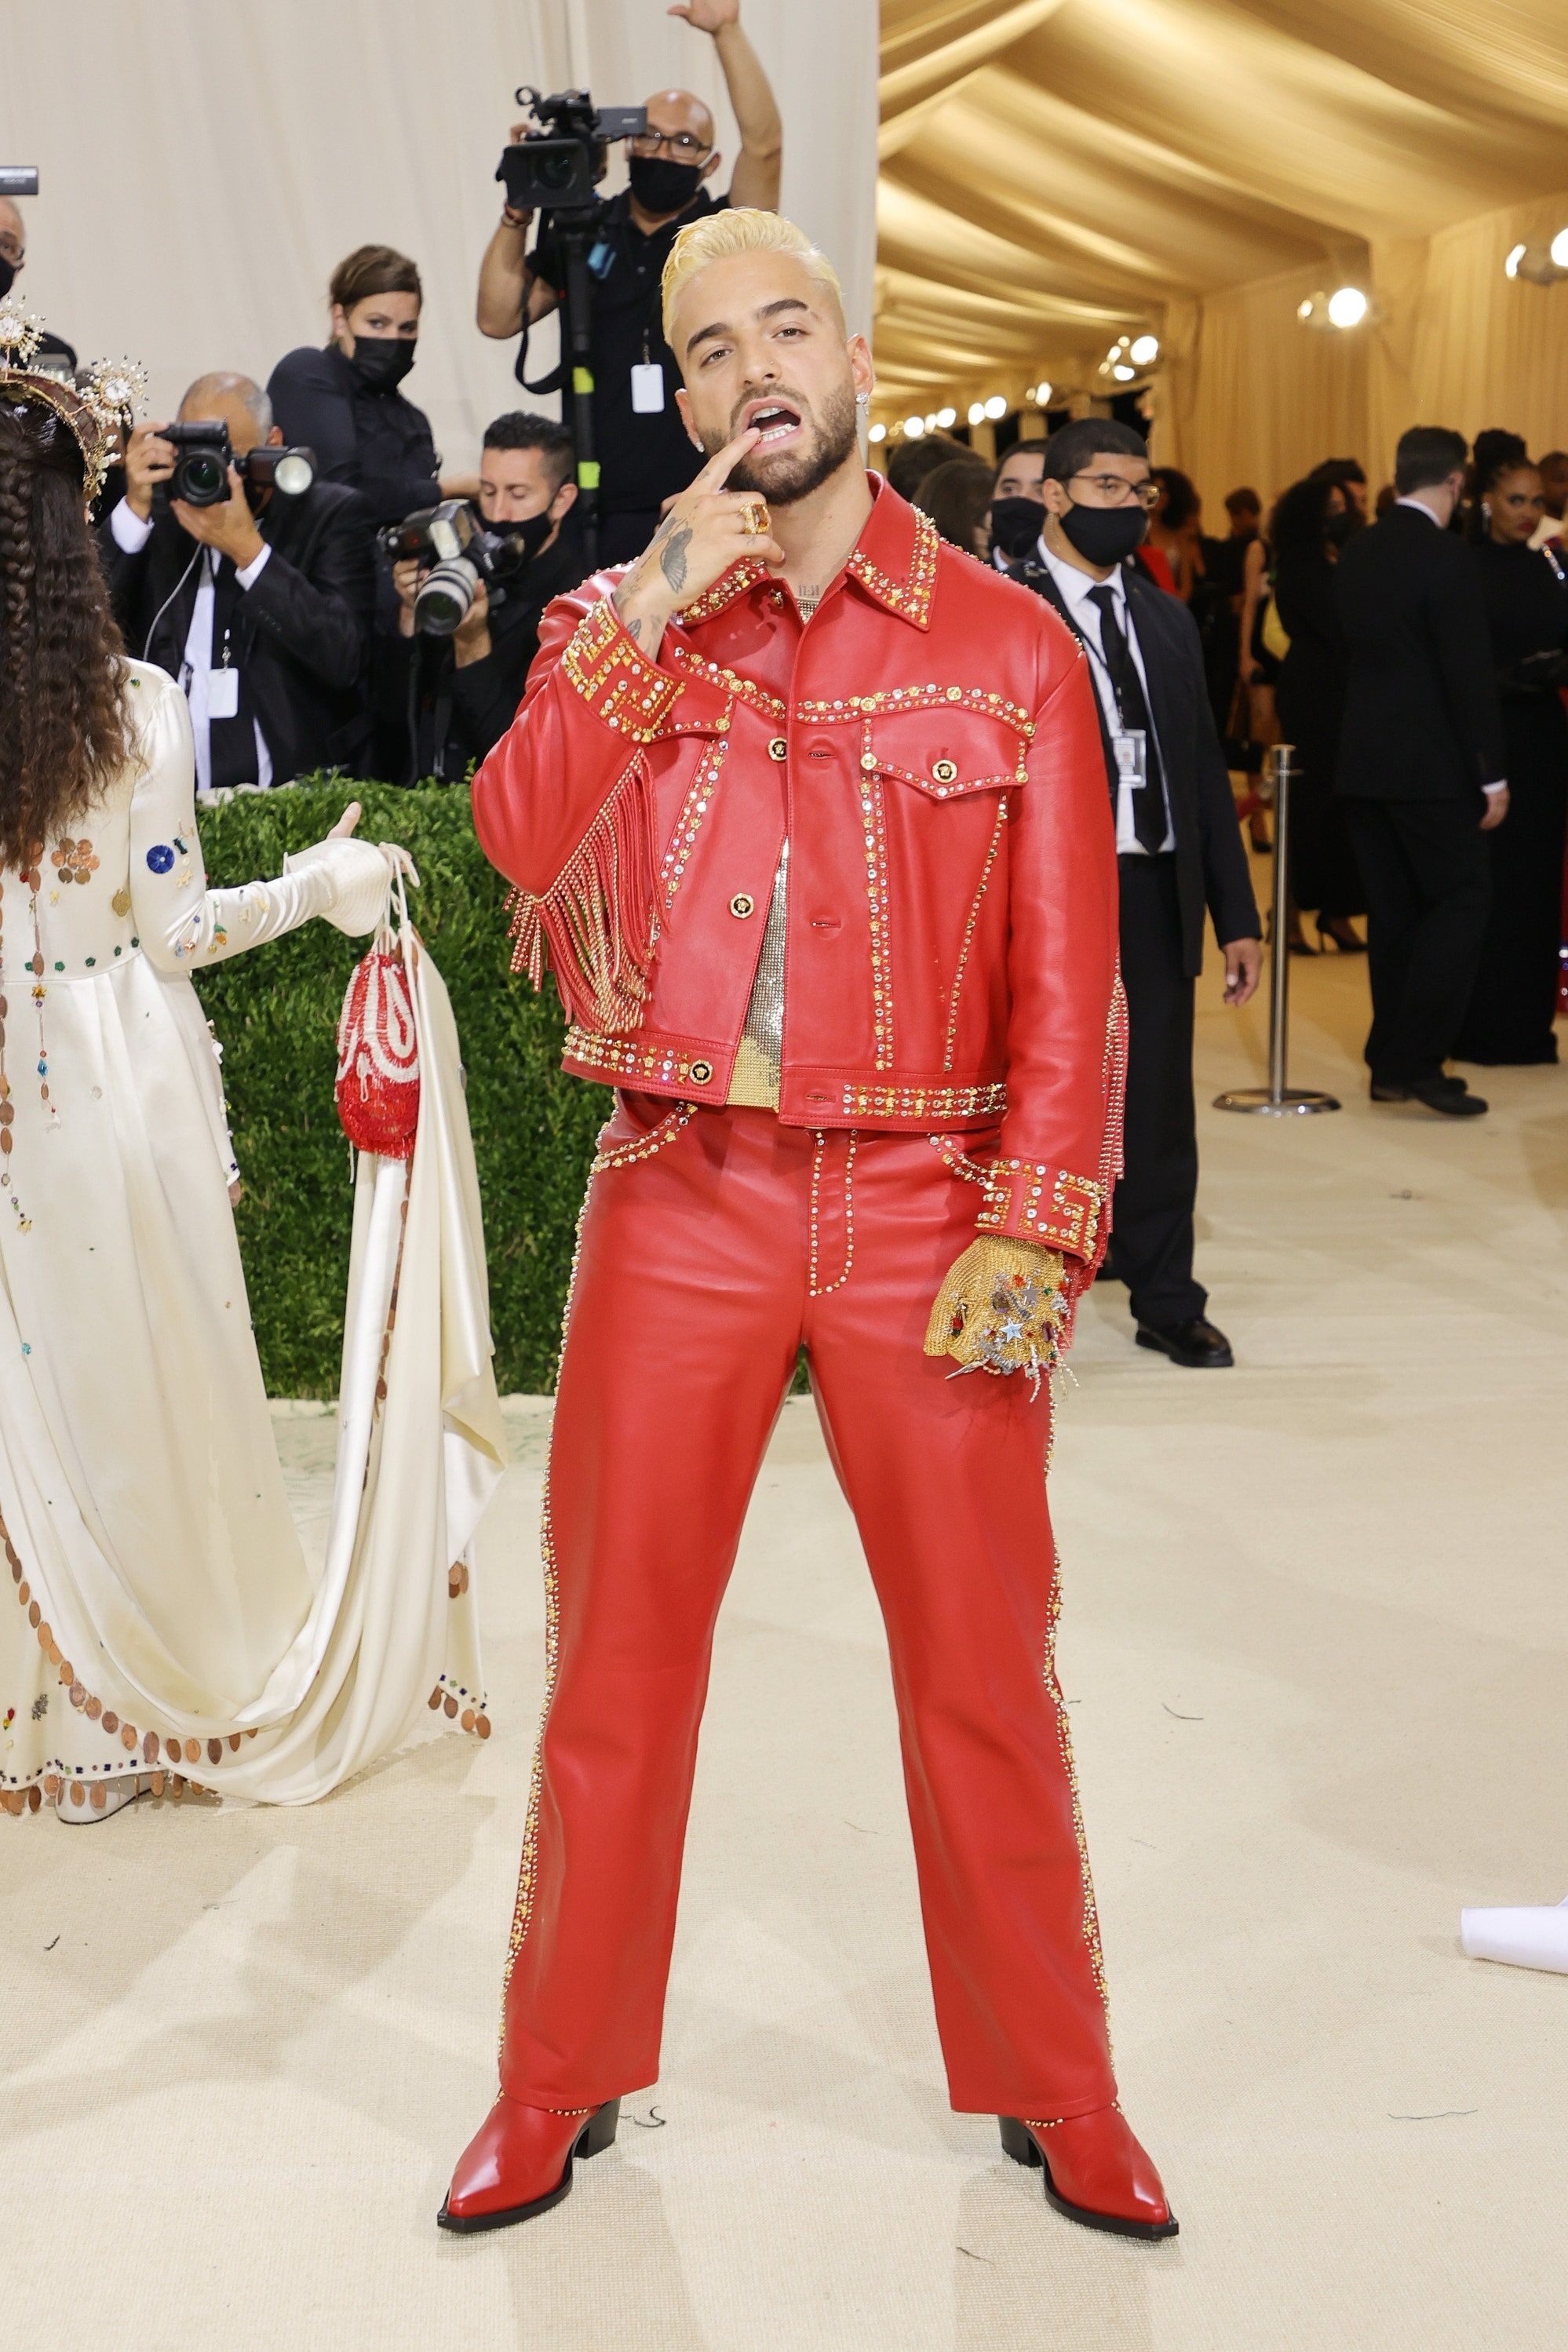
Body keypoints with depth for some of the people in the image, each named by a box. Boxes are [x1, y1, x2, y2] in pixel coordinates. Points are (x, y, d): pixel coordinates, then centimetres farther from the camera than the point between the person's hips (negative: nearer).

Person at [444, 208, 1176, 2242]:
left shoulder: (1008, 645, 4)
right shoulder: (620, 624, 10)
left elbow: (1073, 977, -1)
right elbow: (519, 842, -9)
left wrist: (1035, 1228, -9)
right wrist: (655, 609, -13)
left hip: (927, 1206, -1)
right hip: (680, 1199, 1)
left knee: (985, 1669, 6)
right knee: (616, 1654, 8)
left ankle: (1053, 2089, 24)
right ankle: (564, 2077, 26)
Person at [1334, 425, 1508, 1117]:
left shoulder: (1356, 553, 8)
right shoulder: (1446, 558, -14)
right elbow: (1470, 675, -15)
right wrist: (1492, 775, -10)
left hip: (1364, 760, 7)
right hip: (1431, 766, -7)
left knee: (1392, 911, 12)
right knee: (1459, 905, 0)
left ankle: (1391, 1062, 15)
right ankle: (1414, 1061, -5)